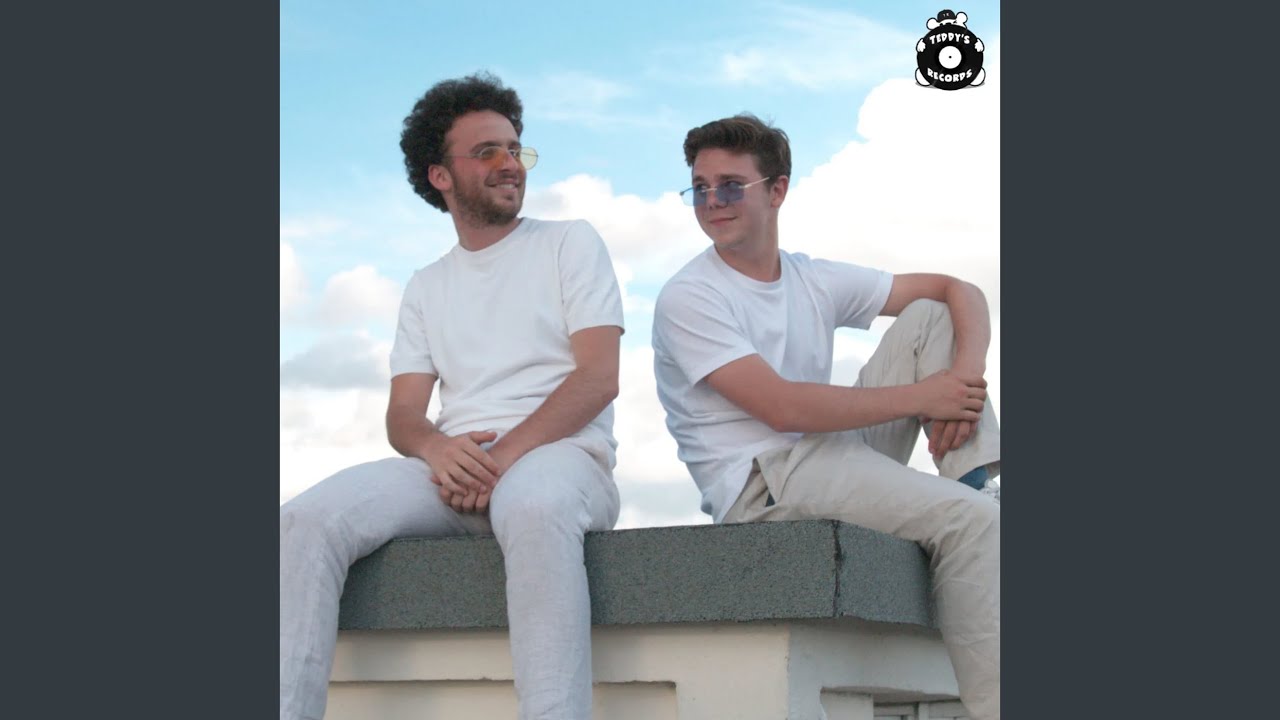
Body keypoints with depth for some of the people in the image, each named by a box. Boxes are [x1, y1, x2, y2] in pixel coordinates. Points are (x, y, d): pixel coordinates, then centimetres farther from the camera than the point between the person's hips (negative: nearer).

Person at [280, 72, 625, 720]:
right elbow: (402, 415, 13)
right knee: (309, 519, -23)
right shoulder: (426, 288, 23)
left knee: (533, 503, -41)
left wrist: (505, 455, -15)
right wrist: (437, 448, -13)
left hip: (559, 454, -3)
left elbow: (598, 378, -2)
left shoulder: (570, 243, 12)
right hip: (455, 466, 4)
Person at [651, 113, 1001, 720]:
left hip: (835, 456, 7)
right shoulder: (687, 299, -8)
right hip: (760, 482, -7)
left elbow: (960, 292, 11)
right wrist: (921, 398, -15)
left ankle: (974, 482, -11)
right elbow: (784, 407, -19)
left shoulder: (815, 281, 11)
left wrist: (966, 374, -10)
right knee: (968, 521, -25)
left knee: (931, 316, 3)